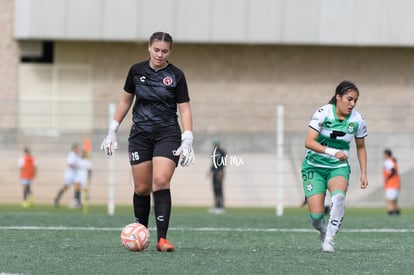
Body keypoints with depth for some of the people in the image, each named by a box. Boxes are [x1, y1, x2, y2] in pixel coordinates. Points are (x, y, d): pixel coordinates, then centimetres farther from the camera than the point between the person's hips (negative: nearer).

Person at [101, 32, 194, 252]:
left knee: (161, 182, -18)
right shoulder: (136, 71, 3)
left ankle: (162, 239, -19)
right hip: (140, 135, 2)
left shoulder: (176, 76, -3)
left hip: (167, 135, -2)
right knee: (142, 188, 1)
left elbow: (184, 110, -3)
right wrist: (113, 131, 11)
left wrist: (187, 141, -12)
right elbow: (125, 101, 14)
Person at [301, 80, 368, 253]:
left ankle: (330, 239, -27)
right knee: (316, 216, -12)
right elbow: (309, 142, -22)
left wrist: (363, 173, 7)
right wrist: (333, 152, -32)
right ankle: (323, 232, 24)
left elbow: (361, 147, 12)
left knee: (338, 195, -34)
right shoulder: (323, 113, -16)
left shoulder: (358, 120, -4)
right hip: (314, 166, -2)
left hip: (339, 167, 2)